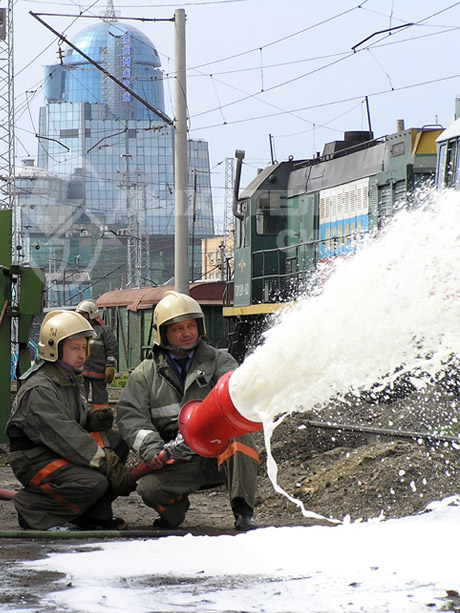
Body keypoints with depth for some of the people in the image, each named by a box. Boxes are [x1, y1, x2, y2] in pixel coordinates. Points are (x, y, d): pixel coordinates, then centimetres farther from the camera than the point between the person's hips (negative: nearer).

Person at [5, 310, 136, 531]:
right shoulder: (39, 390, -21)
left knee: (117, 440, -2)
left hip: (61, 452, 10)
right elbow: (65, 436, -27)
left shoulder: (71, 379, 12)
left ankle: (95, 515, -2)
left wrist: (93, 418, -4)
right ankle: (31, 508, -10)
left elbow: (75, 422, 22)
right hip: (34, 460, -10)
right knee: (92, 483, -30)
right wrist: (108, 464, -29)